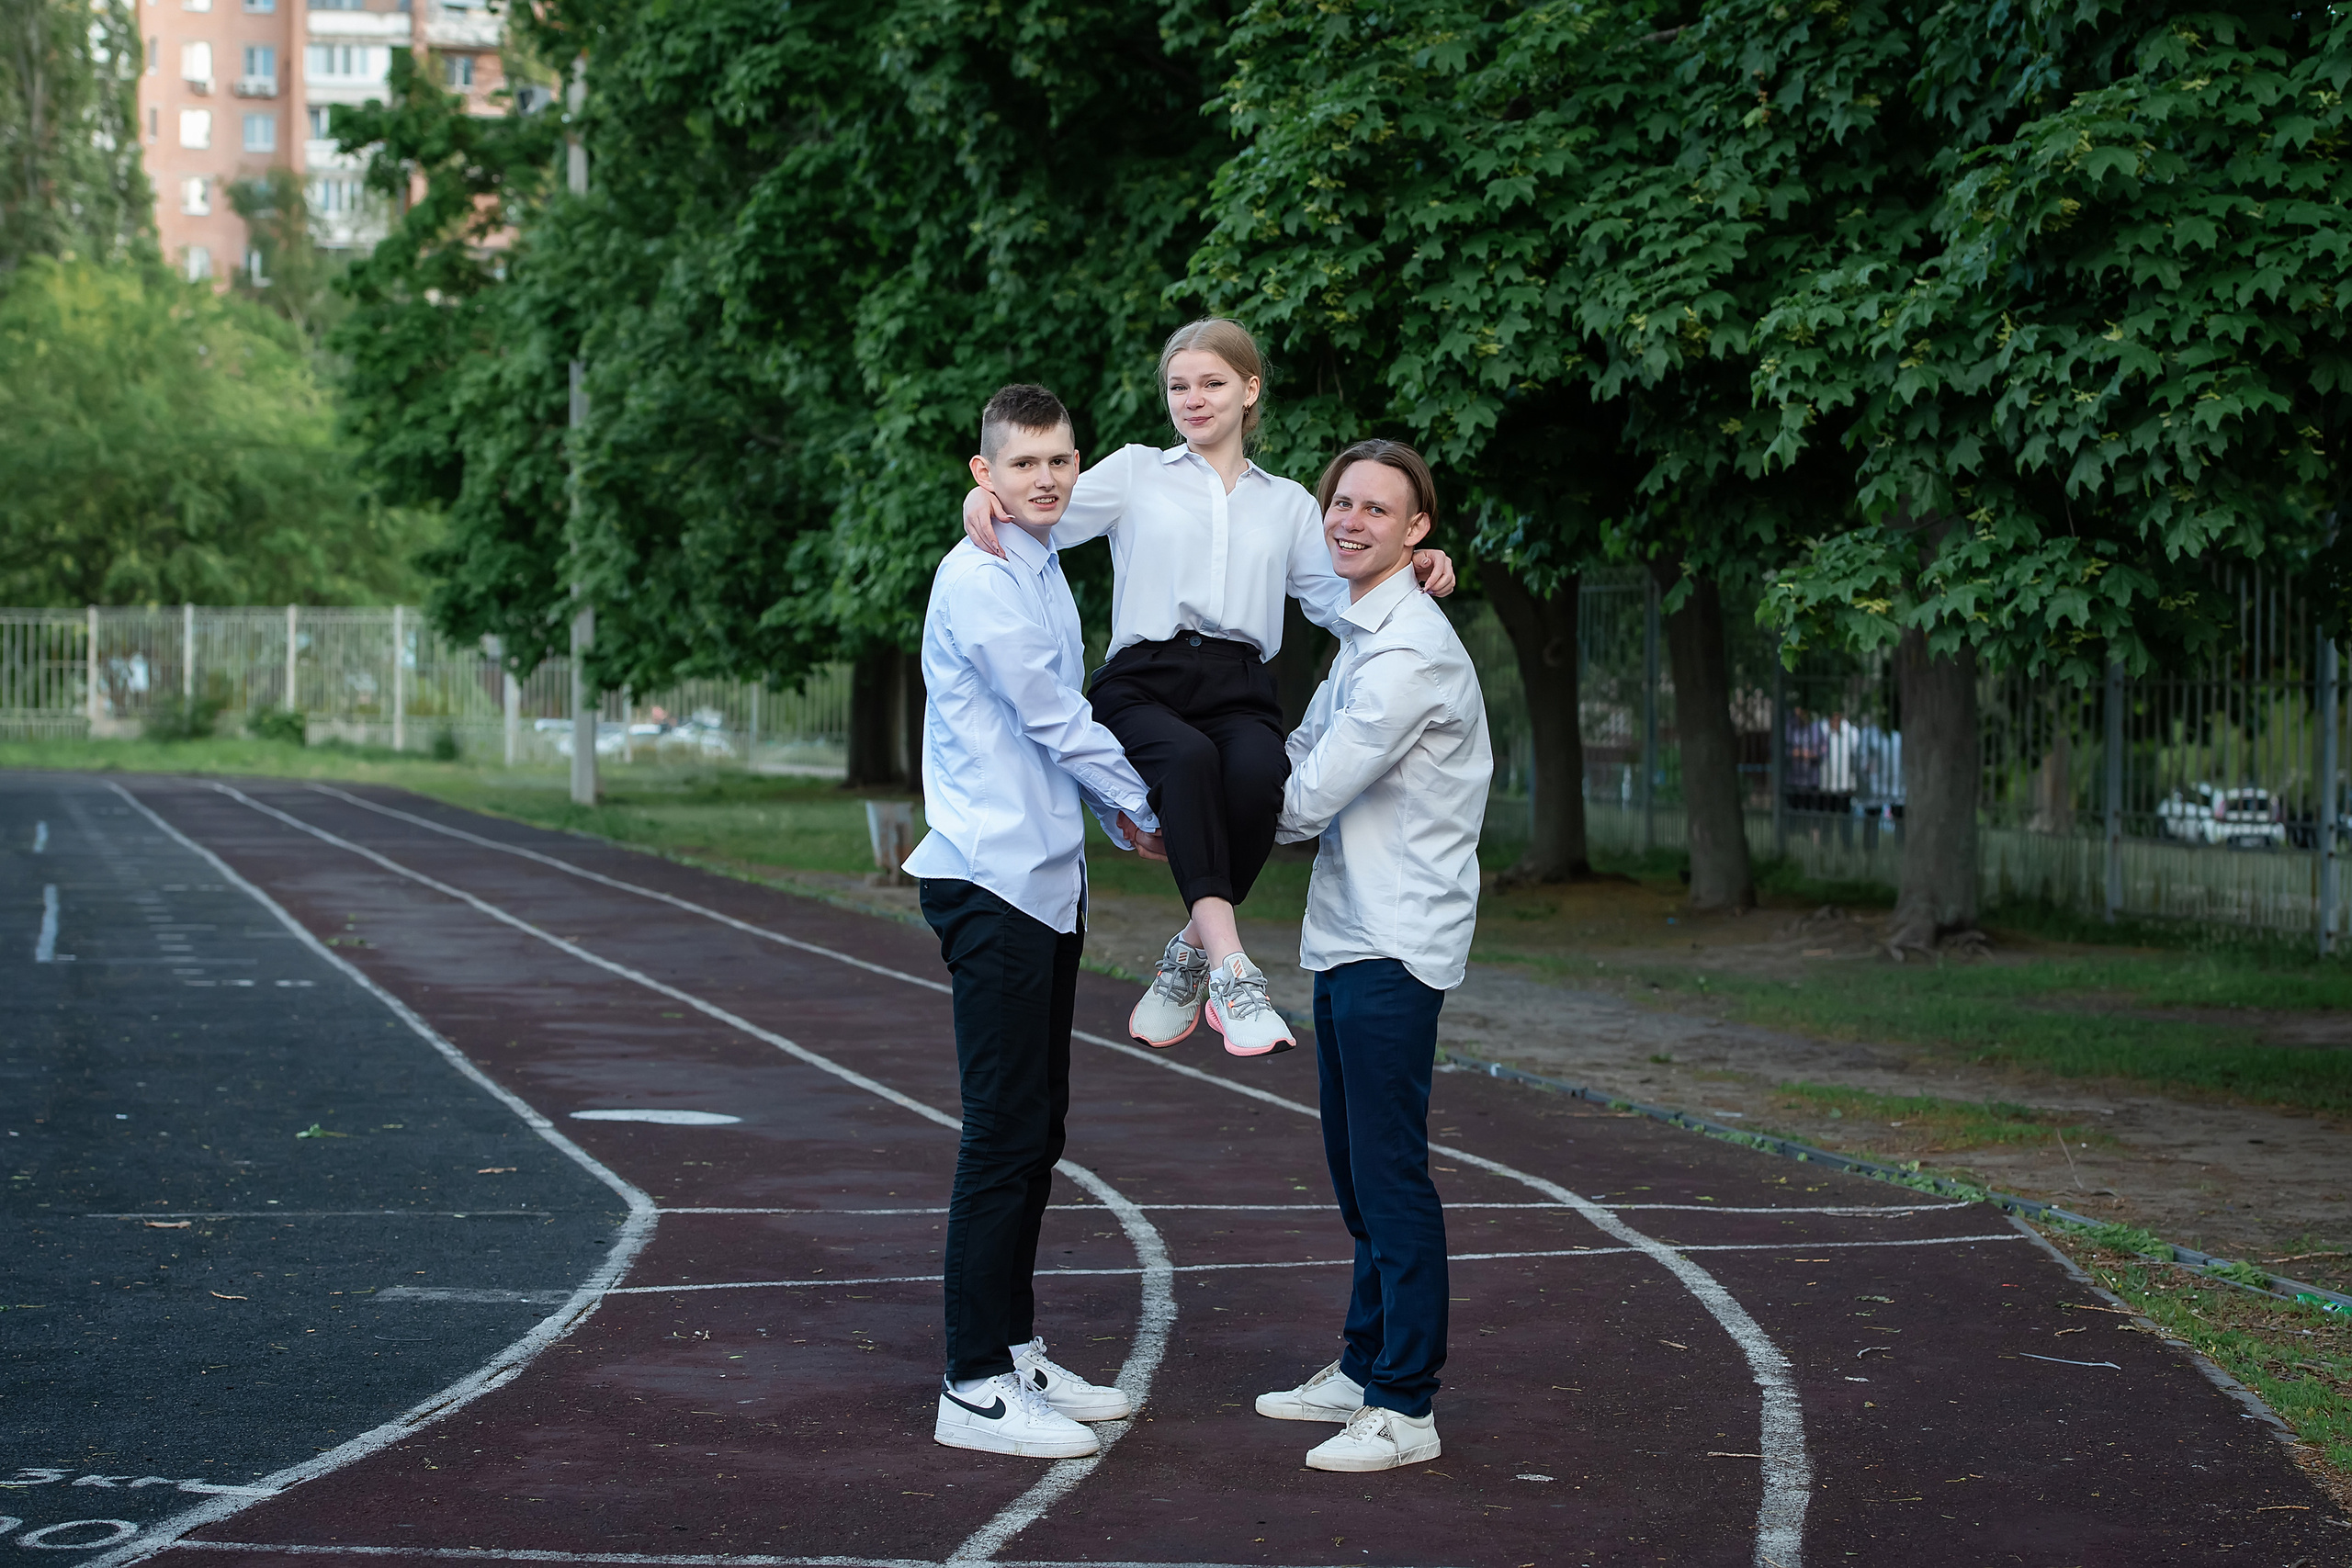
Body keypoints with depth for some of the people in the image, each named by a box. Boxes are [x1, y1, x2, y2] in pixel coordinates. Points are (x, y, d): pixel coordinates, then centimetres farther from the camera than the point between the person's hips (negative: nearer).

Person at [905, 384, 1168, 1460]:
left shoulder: (1047, 574, 17)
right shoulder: (979, 579, -14)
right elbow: (1053, 718, -14)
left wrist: (1125, 822, 13)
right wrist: (1151, 808, -4)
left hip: (1048, 879, 10)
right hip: (993, 880, -10)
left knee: (1037, 1129, 14)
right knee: (1004, 1135, -9)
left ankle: (1014, 1350, 24)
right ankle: (973, 1389, -5)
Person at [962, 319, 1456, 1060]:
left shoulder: (1288, 503, 26)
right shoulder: (1136, 473, 20)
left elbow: (1337, 600, 18)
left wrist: (1408, 569, 0)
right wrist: (988, 492, -14)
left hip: (1240, 690, 2)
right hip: (1144, 684, -2)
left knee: (1259, 774, -36)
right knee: (1190, 758, -39)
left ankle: (1192, 950, -16)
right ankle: (1231, 970, -46)